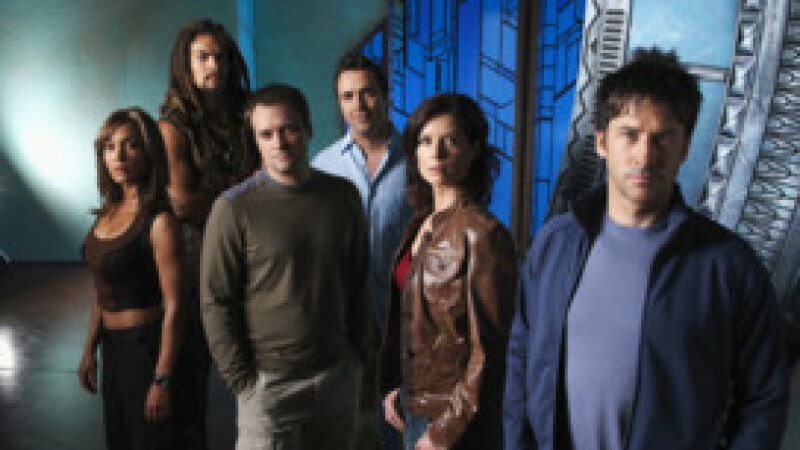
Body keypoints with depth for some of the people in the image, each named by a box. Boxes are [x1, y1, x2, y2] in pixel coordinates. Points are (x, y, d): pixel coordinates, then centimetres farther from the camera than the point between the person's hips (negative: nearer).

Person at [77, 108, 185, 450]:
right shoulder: (108, 212, 5)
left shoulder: (158, 220, -18)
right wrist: (90, 350, 16)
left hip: (146, 345, -8)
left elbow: (173, 306, -18)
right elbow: (102, 291, 14)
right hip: (113, 346, 8)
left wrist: (162, 381, -18)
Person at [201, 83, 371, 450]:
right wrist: (242, 380, -8)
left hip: (340, 375, 4)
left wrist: (360, 354, 9)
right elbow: (216, 303, -7)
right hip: (270, 381, -4)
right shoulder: (234, 208, -10)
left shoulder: (343, 196, 2)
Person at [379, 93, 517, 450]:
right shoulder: (422, 223, 3)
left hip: (457, 419, -7)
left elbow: (488, 352, -18)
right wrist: (392, 384, 8)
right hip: (413, 404, 7)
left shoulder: (481, 233, -20)